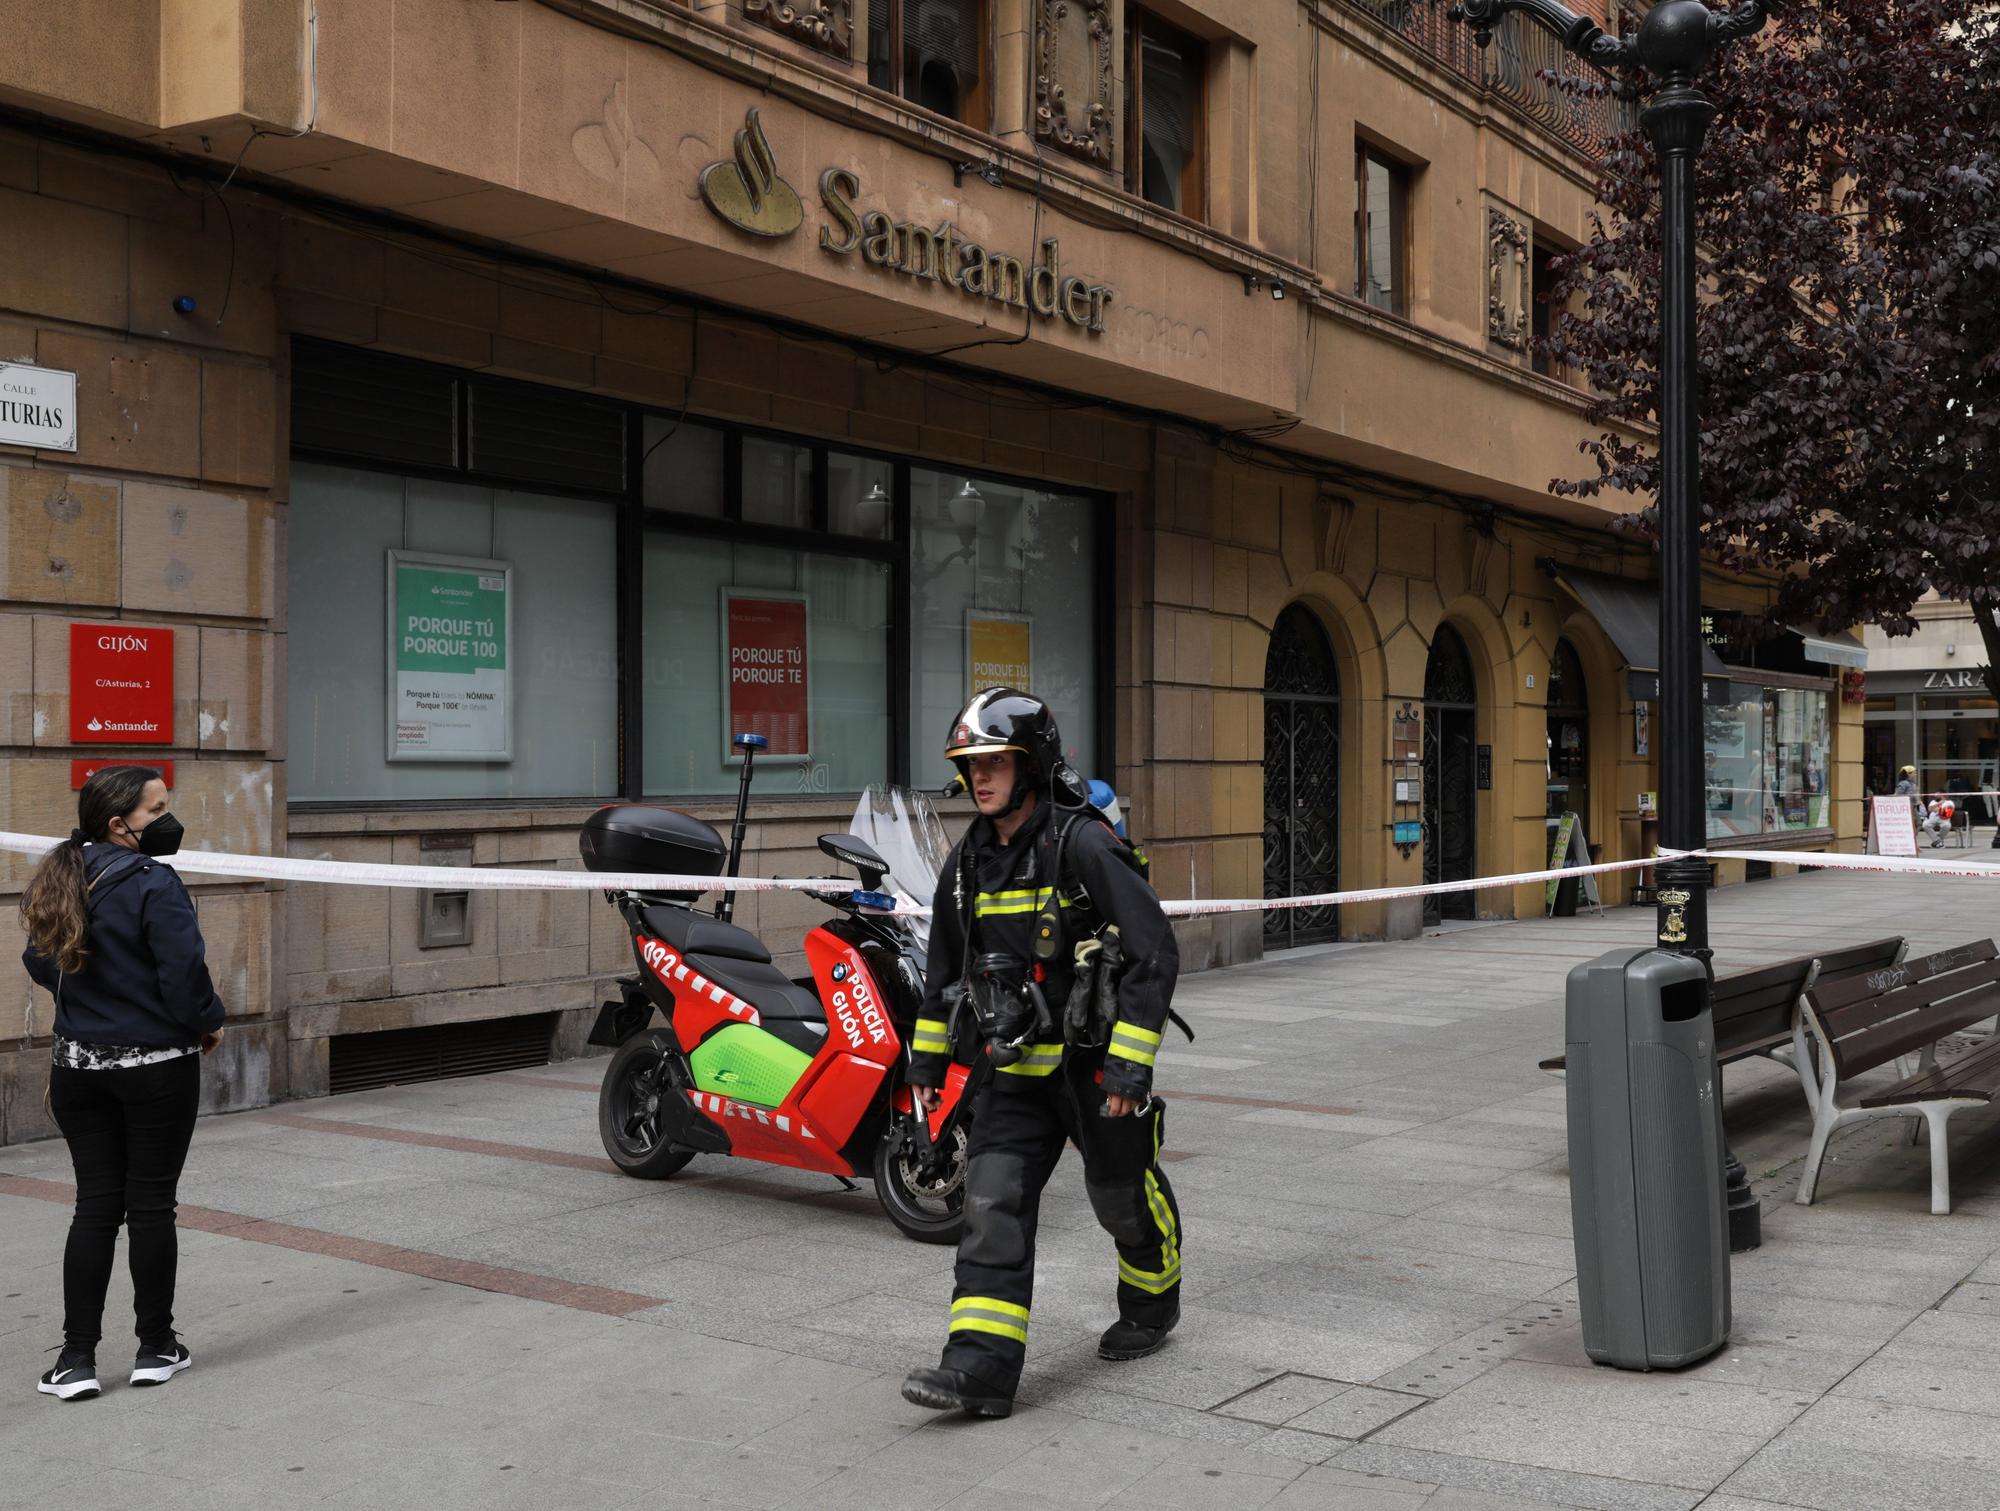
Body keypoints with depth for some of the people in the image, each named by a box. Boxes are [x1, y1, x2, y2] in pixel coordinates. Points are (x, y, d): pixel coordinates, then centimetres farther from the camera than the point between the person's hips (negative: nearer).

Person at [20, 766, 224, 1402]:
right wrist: (209, 1023, -5)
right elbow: (184, 972, -22)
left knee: (95, 1206, 10)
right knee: (150, 1204, 5)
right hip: (157, 1066, -6)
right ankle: (156, 1349, 16)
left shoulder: (62, 881, 4)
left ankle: (77, 1356, 9)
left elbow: (40, 964, 13)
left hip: (78, 1068, 6)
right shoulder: (153, 885, -18)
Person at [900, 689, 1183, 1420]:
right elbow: (945, 967, 19)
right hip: (1013, 1070, 5)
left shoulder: (1084, 846, -17)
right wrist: (927, 1055, 18)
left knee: (1124, 1196, 12)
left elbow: (1154, 954, -19)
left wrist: (1129, 1064, -22)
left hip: (1093, 1061, -5)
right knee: (993, 1203, -6)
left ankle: (1152, 1305, 40)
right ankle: (981, 1365, -8)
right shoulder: (969, 861, 5)